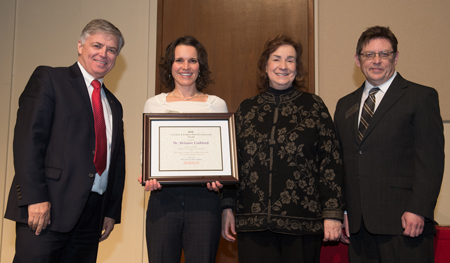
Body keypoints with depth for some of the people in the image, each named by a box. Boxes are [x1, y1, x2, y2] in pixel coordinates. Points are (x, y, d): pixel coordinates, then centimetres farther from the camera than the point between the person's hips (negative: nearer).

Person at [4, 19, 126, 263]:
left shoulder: (113, 105, 21)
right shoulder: (48, 78, 2)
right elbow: (27, 138, -9)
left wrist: (112, 211, 13)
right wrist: (35, 197, -17)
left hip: (92, 213, 6)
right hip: (47, 207, -5)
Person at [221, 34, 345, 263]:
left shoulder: (314, 107, 4)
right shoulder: (246, 109, 11)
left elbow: (331, 161, 1)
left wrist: (333, 214, -4)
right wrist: (228, 208, 7)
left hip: (302, 222, -1)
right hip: (253, 222, 2)